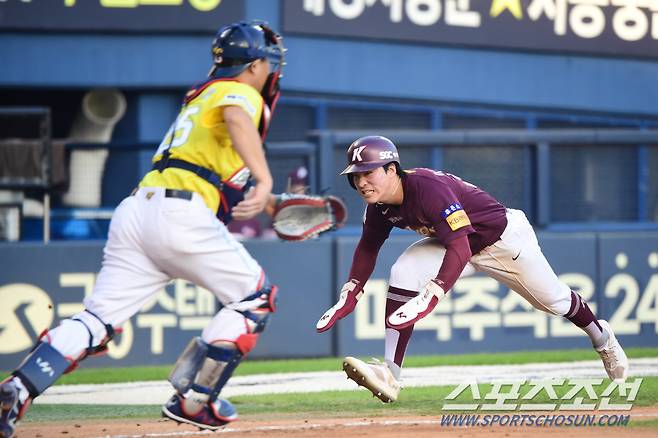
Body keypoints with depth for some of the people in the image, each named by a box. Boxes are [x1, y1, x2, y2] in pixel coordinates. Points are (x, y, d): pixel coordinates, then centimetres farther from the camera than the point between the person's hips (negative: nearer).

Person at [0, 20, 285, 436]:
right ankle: (192, 401, 6)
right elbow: (237, 120, -21)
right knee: (255, 297, 9)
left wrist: (268, 200, 35)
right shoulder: (242, 94, 4)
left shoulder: (203, 94, 31)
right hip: (181, 214, -8)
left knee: (98, 319, 0)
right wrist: (264, 180, -35)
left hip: (136, 210, 8)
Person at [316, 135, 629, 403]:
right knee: (403, 274, -19)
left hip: (506, 238, -6)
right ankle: (390, 375, -23)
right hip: (454, 241, 6)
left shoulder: (428, 187, -39)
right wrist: (350, 295, -8)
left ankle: (601, 337, 45)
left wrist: (430, 297, -57)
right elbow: (368, 247, 3)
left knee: (553, 301, 10)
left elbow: (460, 249, -47)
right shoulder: (380, 205, -15)